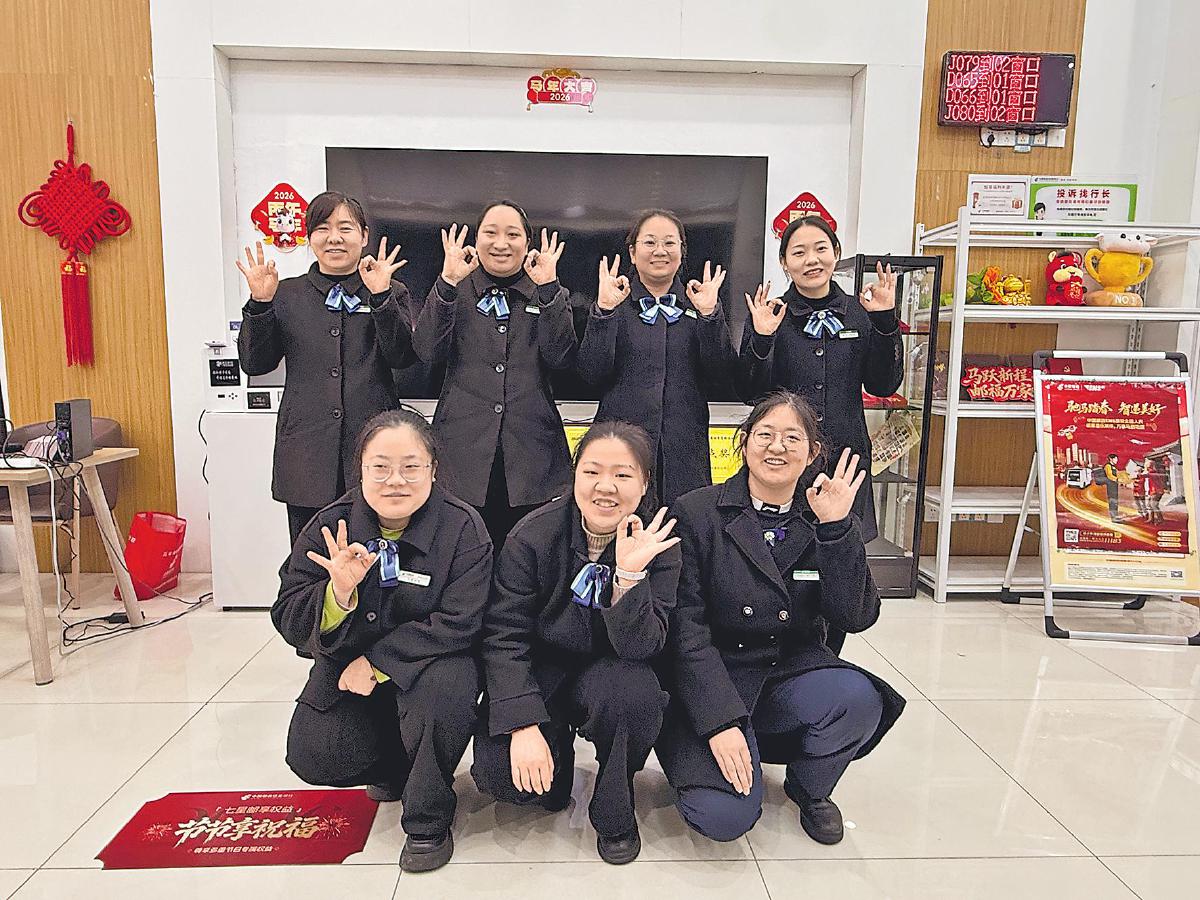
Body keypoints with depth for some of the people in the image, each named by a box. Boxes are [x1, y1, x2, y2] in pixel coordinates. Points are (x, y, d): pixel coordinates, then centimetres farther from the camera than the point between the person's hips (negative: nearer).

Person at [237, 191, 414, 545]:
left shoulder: (391, 292, 8)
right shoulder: (287, 295, 11)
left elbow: (403, 357, -5)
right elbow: (254, 364, 6)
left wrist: (381, 297, -16)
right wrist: (260, 304, -7)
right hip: (307, 452, 1)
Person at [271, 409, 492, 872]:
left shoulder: (463, 528, -18)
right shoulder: (331, 525, -10)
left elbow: (456, 626, -22)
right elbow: (289, 622, -11)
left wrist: (375, 663, -24)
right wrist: (338, 592, -33)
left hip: (431, 663, -3)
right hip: (347, 667, 3)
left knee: (443, 685, -34)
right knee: (312, 757, -14)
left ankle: (429, 821, -8)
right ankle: (395, 764, 20)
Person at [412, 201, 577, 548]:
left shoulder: (550, 296, 10)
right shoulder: (454, 292, 10)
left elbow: (563, 358, -6)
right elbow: (428, 352, -6)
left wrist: (548, 288, -12)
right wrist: (448, 283, -12)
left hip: (530, 453, 1)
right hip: (464, 450, 0)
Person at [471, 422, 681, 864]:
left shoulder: (658, 545, -14)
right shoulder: (534, 534, -16)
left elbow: (641, 648, -21)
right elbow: (503, 634, -16)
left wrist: (629, 573, -36)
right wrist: (524, 724, -26)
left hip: (608, 674, 1)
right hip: (540, 674, 0)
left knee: (633, 694, -34)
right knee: (496, 771, -24)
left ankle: (615, 812, -3)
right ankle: (557, 755, 15)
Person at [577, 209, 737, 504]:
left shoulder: (702, 304, 10)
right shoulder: (611, 304, 6)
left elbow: (723, 381, 1)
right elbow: (592, 374, -5)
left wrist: (710, 315, -9)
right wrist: (604, 311, -13)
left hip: (684, 448, 2)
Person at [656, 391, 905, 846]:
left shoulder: (825, 520, 2)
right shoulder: (697, 513, -8)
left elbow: (856, 617, -9)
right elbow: (686, 627, -12)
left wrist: (837, 527, -19)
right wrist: (719, 722, -21)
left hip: (792, 673, 4)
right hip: (714, 683, -3)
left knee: (859, 700, -28)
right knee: (725, 816, -23)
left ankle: (809, 789, 5)